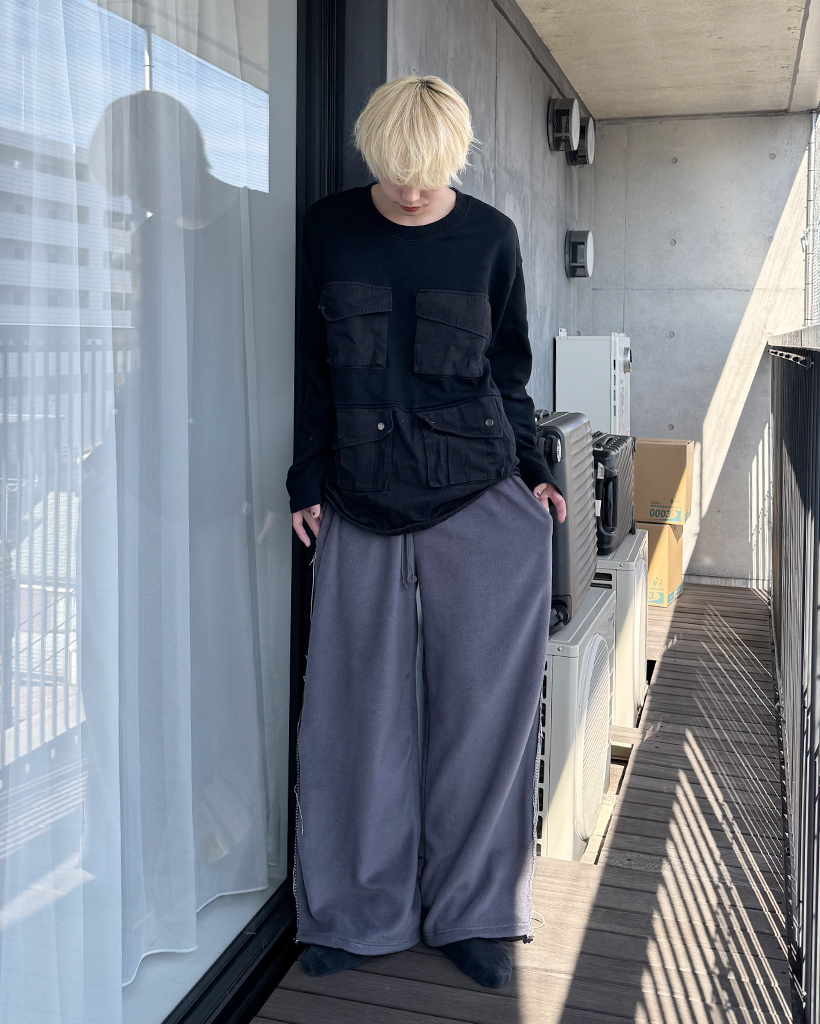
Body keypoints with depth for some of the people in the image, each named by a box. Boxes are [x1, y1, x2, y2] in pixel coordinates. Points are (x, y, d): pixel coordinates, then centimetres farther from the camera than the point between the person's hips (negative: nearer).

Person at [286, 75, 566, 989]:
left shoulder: (489, 237, 5)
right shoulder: (327, 230, 6)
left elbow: (508, 372, 12)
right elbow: (310, 367, 9)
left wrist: (528, 472, 4)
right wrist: (306, 484, 5)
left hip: (482, 504, 0)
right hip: (360, 509, 1)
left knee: (484, 707, 2)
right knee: (356, 710, 4)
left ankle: (471, 913, 19)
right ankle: (356, 915, 21)